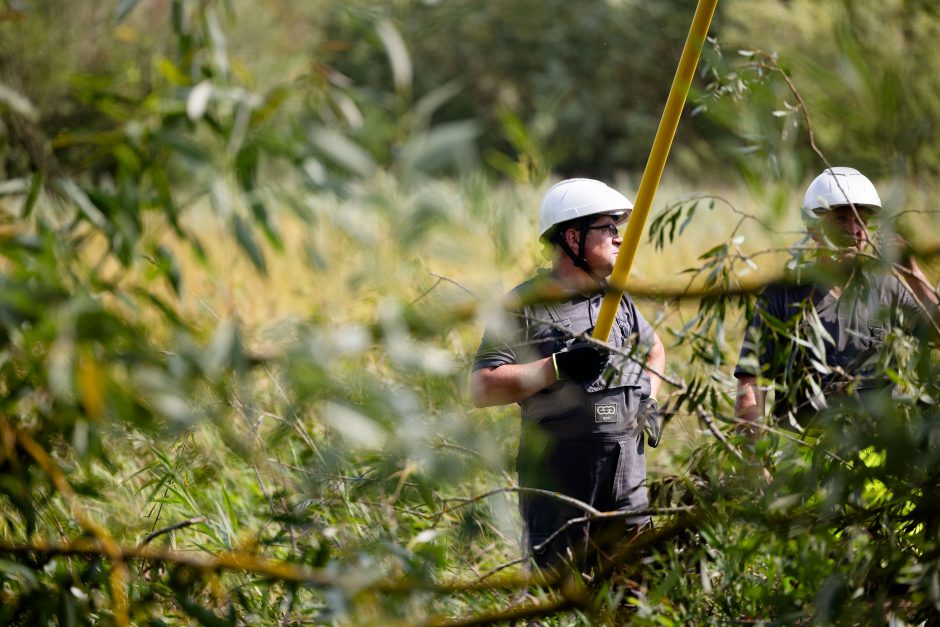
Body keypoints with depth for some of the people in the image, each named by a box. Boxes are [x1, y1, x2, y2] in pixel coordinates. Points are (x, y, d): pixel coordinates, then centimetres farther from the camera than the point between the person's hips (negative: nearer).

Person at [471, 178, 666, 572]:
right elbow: (482, 389, -16)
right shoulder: (526, 305, -7)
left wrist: (649, 399, 16)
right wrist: (558, 366, -21)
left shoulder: (618, 300, 14)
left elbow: (654, 348, 35)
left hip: (627, 477, 6)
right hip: (558, 480, -6)